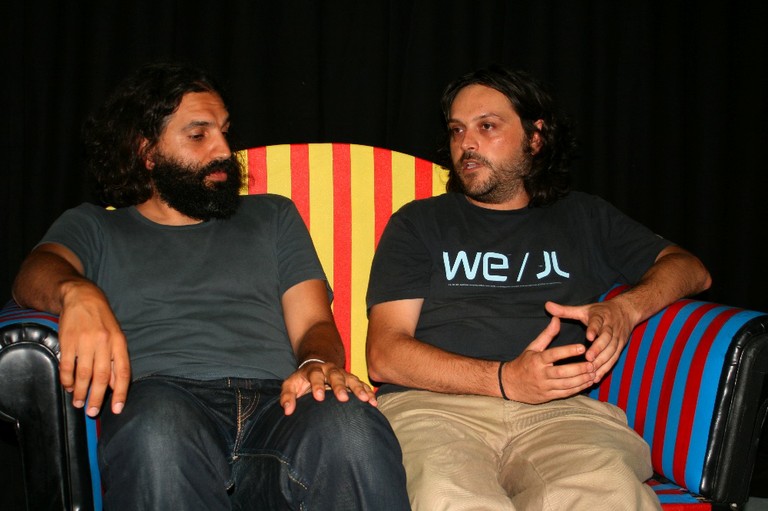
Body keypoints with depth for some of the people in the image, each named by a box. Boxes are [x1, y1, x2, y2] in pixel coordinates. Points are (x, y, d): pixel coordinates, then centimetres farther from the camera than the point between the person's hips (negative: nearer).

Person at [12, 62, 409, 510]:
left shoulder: (273, 216, 29)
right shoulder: (93, 227, 25)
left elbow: (314, 324, 18)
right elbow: (36, 273, 3)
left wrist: (318, 366, -9)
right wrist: (77, 293, -24)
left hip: (275, 403, 0)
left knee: (352, 425, -36)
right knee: (157, 418, -39)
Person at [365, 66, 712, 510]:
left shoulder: (583, 217, 27)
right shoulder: (419, 223, 19)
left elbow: (689, 268, 23)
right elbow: (384, 355, 7)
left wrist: (625, 308, -2)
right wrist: (505, 379, -9)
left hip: (559, 409, 2)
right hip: (433, 404, -1)